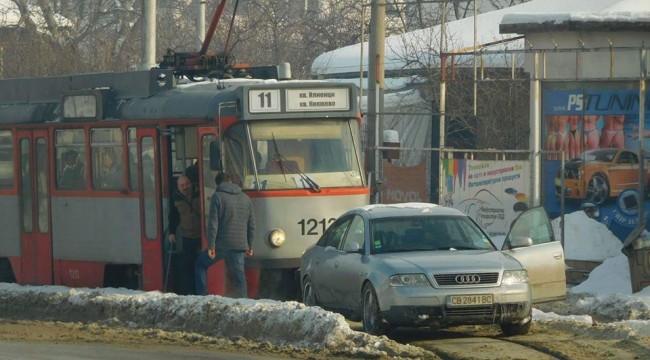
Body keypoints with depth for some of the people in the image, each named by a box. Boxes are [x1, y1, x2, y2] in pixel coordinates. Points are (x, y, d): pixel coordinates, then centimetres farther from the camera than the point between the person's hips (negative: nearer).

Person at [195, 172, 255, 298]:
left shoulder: (218, 197, -5)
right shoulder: (245, 198, 12)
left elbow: (213, 223, -11)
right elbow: (251, 225, 15)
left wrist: (211, 246, -10)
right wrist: (249, 246, 22)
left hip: (221, 244, -4)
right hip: (240, 245, 4)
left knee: (201, 264, 17)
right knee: (239, 276, 6)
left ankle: (202, 296, 11)